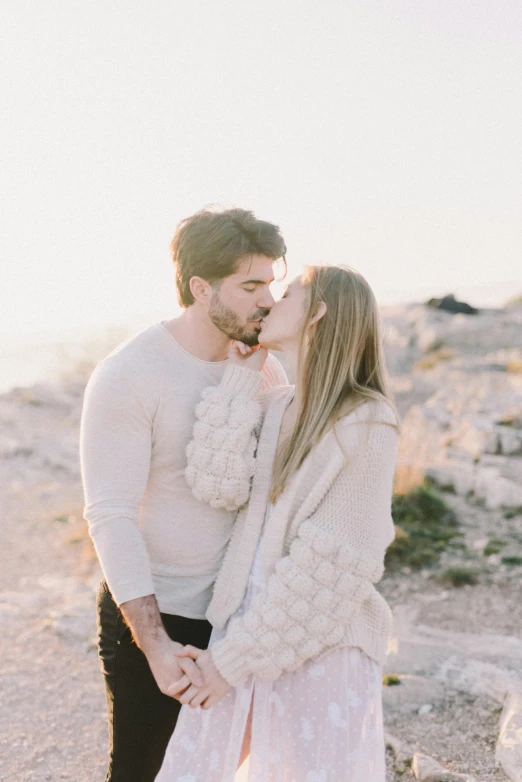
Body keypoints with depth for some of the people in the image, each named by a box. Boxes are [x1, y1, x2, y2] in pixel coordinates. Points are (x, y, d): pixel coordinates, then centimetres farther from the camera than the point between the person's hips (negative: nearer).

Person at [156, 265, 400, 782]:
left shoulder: (366, 421, -10)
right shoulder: (270, 406, 8)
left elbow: (334, 563, -14)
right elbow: (213, 484, -8)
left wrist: (234, 658, -13)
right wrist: (242, 374, -4)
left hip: (323, 648, -5)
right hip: (242, 632, 5)